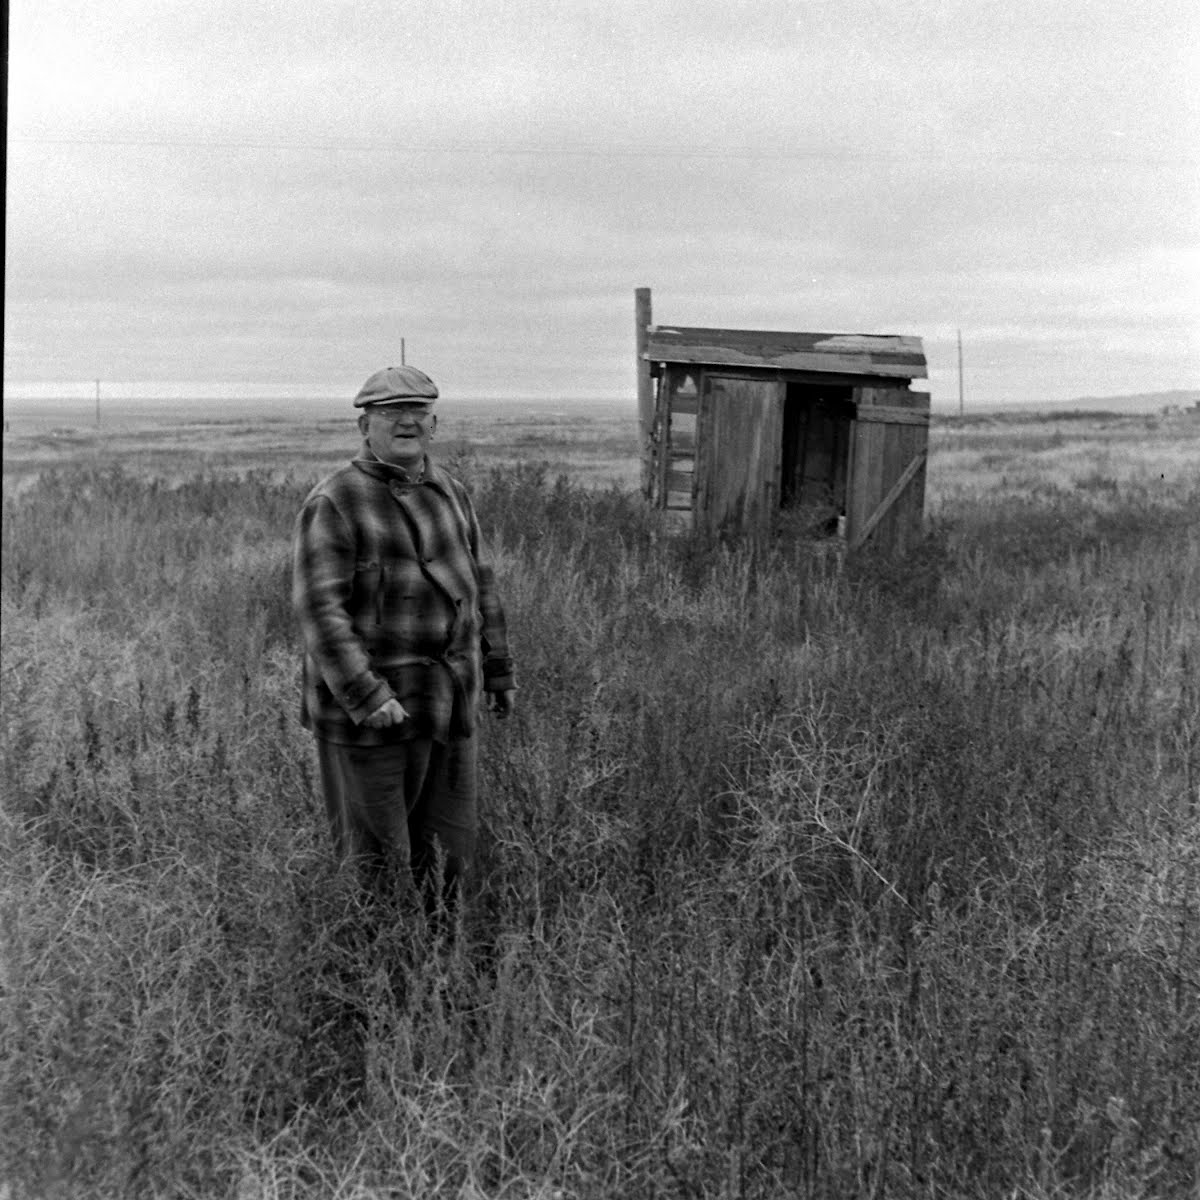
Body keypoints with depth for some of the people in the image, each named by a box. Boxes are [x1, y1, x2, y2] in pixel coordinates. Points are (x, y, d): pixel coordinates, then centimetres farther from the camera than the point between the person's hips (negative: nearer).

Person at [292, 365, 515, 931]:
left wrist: (498, 669, 19)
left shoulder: (448, 493, 10)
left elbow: (477, 582, 18)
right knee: (377, 858, 4)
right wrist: (365, 695, -25)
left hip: (447, 706, 6)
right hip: (368, 711, -6)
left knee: (447, 848, 13)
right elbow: (318, 607, -18)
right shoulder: (334, 502, -11)